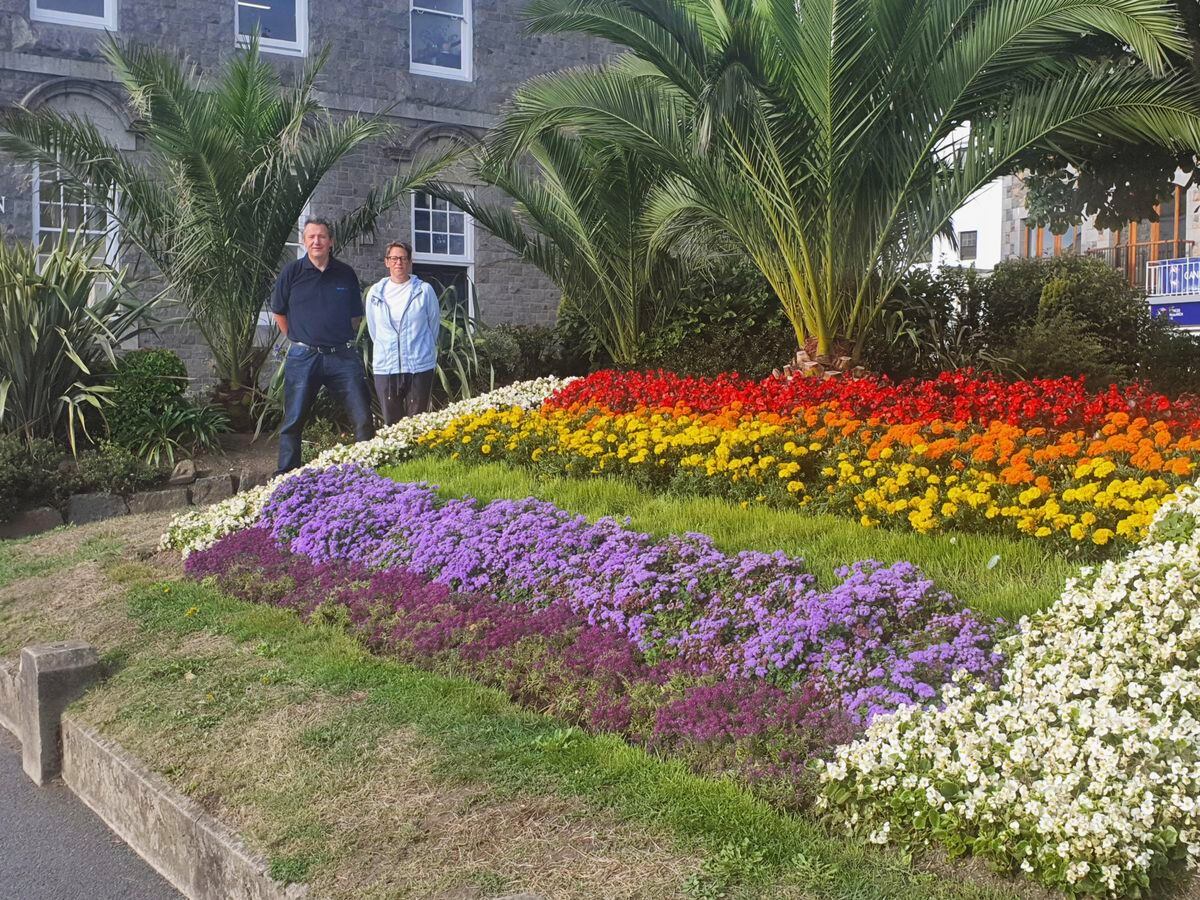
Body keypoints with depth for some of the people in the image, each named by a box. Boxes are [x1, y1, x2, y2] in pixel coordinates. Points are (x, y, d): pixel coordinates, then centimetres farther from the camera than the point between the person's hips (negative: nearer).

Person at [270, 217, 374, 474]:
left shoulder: (346, 274, 7)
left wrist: (344, 340, 12)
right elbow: (279, 312, 12)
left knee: (363, 419, -2)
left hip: (342, 356, 1)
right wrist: (297, 339, 11)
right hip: (303, 358, -1)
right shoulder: (292, 272, 2)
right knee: (293, 421, 5)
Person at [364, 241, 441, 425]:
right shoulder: (376, 292, 6)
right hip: (385, 368, 2)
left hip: (419, 366, -2)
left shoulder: (424, 290, 0)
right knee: (391, 423, 5)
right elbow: (373, 329, 15)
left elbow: (434, 324, 8)